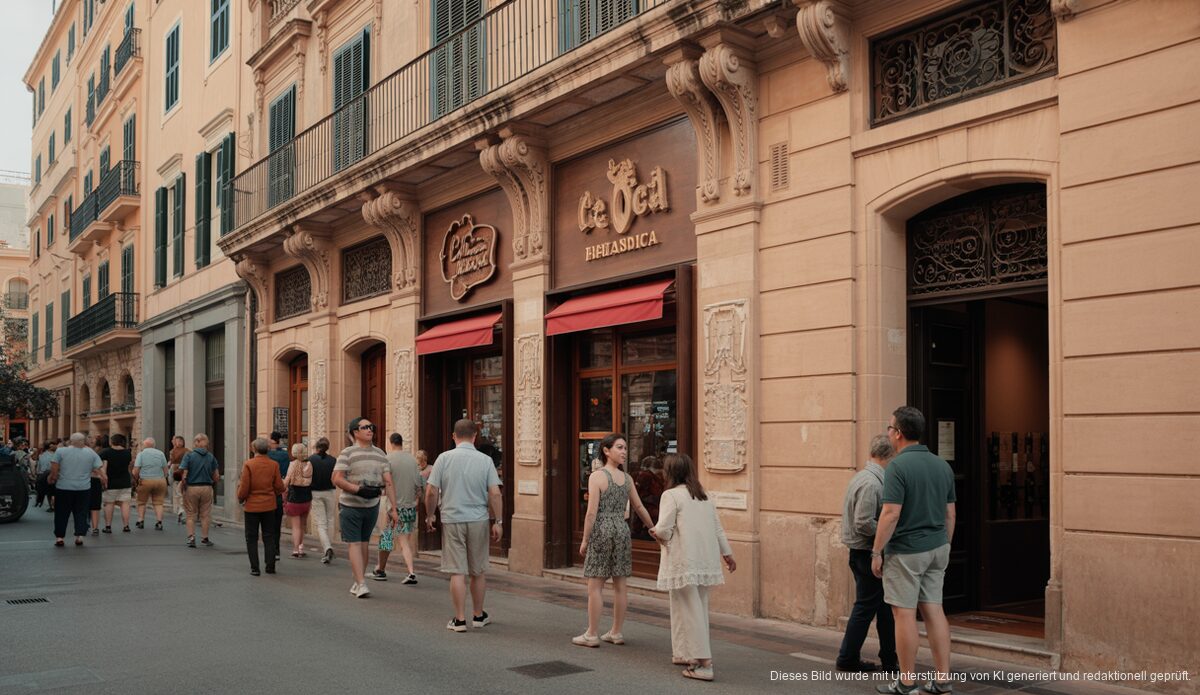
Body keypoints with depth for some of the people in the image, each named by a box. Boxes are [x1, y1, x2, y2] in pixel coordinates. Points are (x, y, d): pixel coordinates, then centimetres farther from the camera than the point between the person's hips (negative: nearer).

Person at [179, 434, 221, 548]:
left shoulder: (189, 455, -5)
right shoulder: (211, 457, 2)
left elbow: (184, 474, -12)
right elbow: (216, 477, 1)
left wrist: (184, 488, -1)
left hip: (191, 487, -2)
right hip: (207, 488, 2)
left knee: (191, 514, 8)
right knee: (205, 515, 11)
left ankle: (191, 538, 0)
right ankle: (205, 538, 16)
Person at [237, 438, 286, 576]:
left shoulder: (249, 465, -12)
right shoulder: (274, 464, -5)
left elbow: (244, 488, -11)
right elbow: (279, 487, -3)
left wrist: (240, 498, 9)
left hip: (252, 506, -2)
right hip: (269, 506, 2)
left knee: (252, 538, 8)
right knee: (269, 536, 12)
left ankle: (254, 567, 7)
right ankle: (270, 566, 12)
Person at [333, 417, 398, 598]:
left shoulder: (380, 454, 3)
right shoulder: (347, 453, -3)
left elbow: (388, 482, 0)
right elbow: (337, 479, -11)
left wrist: (393, 508, -6)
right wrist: (359, 490, -18)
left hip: (372, 505, 2)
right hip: (350, 505, -2)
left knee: (364, 543, 6)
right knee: (355, 543, 1)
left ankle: (359, 582, 10)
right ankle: (361, 584, 2)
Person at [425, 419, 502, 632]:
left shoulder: (444, 458, -4)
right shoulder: (486, 460, -2)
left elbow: (431, 492, -5)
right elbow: (495, 494, -6)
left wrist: (429, 516, 8)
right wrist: (498, 521, -1)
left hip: (452, 520, -1)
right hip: (478, 521, 1)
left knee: (457, 572, 2)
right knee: (478, 571, 14)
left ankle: (460, 619, 4)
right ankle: (479, 615, 25)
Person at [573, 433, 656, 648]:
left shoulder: (596, 476, -10)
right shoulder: (627, 478, 5)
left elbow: (592, 512, -14)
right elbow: (639, 507, 12)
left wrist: (585, 540, -6)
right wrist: (654, 529, 25)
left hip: (602, 532, -5)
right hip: (622, 531, 5)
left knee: (595, 585, 0)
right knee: (619, 584, 10)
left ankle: (592, 634, 4)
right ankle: (616, 632, 17)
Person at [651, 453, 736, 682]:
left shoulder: (671, 495, -9)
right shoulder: (704, 496, 14)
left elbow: (664, 530, -15)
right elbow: (718, 528, 15)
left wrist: (655, 531, 6)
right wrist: (727, 553, 22)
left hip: (684, 562, -7)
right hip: (706, 562, 8)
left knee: (689, 610, -4)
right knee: (699, 607, 17)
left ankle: (703, 664, -8)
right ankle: (687, 653, 29)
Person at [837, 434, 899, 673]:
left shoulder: (863, 476, 12)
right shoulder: (871, 483, -20)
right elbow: (864, 524, -25)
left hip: (861, 553, 10)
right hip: (868, 553, -10)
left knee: (884, 607, 14)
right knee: (866, 607, 1)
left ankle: (890, 660, 20)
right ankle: (848, 659, 11)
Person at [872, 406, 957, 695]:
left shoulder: (898, 466, -16)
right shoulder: (942, 465, 7)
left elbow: (891, 514, -20)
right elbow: (950, 513, 12)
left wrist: (877, 552, -13)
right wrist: (944, 547, 21)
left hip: (906, 551, -7)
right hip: (936, 548, 7)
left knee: (904, 613, 0)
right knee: (934, 610, 11)